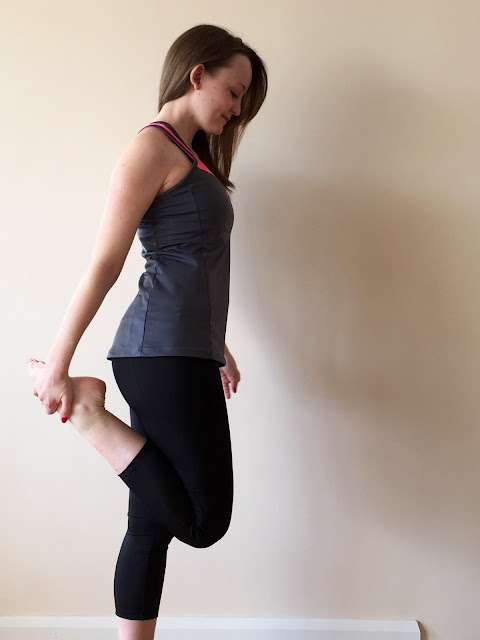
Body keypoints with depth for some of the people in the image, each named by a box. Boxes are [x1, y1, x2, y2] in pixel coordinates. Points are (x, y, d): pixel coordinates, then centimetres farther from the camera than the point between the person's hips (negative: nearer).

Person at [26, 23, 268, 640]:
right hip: (162, 353, -9)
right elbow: (104, 264, -12)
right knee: (205, 521, -5)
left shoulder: (193, 156, 23)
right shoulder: (153, 147, -5)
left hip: (182, 355, 9)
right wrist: (58, 363, -12)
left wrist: (217, 347, 24)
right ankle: (87, 410, 0)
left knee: (153, 521, 11)